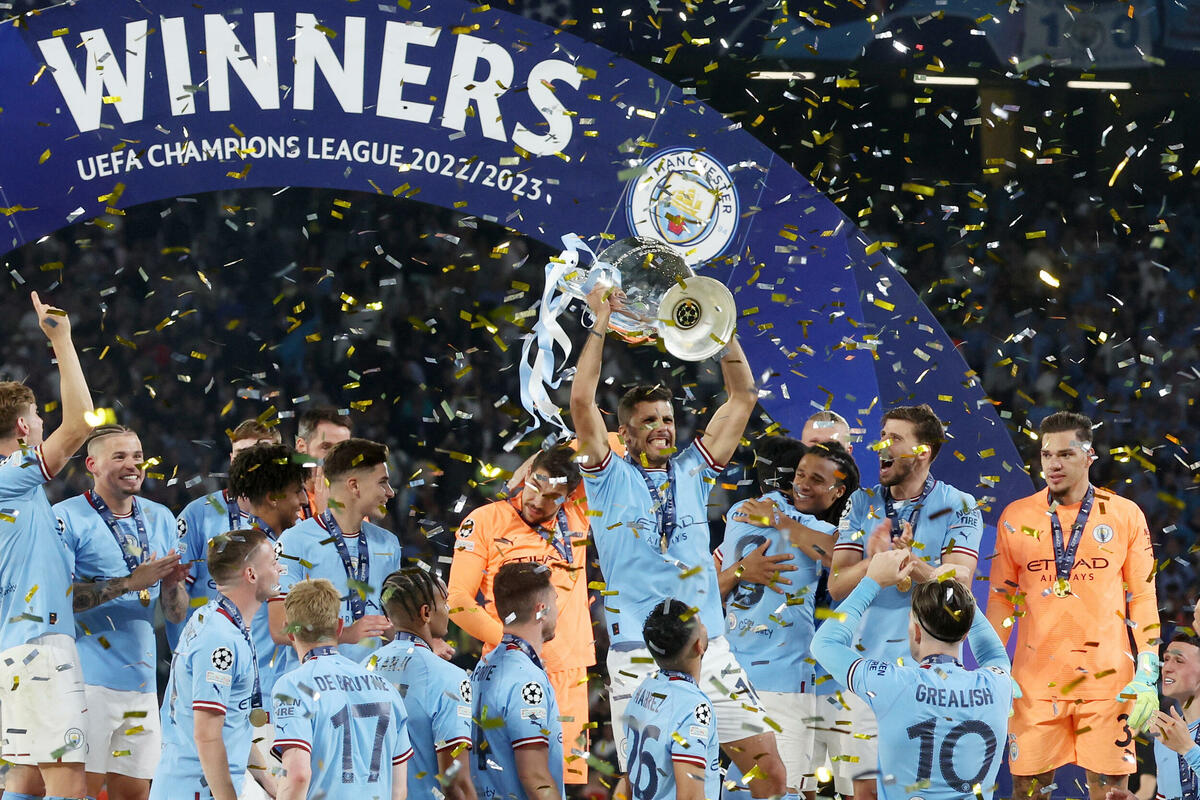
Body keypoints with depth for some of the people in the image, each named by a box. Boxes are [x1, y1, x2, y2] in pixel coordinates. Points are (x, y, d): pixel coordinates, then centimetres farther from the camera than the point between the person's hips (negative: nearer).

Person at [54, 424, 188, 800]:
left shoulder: (161, 519, 16)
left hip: (141, 683, 6)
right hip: (88, 680, -6)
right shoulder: (67, 517, -4)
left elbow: (176, 613, 17)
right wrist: (131, 583, -17)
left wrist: (171, 584, -6)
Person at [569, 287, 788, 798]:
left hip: (709, 653, 4)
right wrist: (601, 322, -4)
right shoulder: (610, 480, 5)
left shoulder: (692, 472, 14)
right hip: (638, 658, -4)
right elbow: (582, 402, -7)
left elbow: (743, 397, 14)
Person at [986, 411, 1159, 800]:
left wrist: (1147, 675, -2)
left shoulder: (1125, 515, 3)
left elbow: (1143, 597, 5)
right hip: (1035, 679, 1)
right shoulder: (1016, 517, 6)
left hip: (1107, 677, -1)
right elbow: (1000, 597, 11)